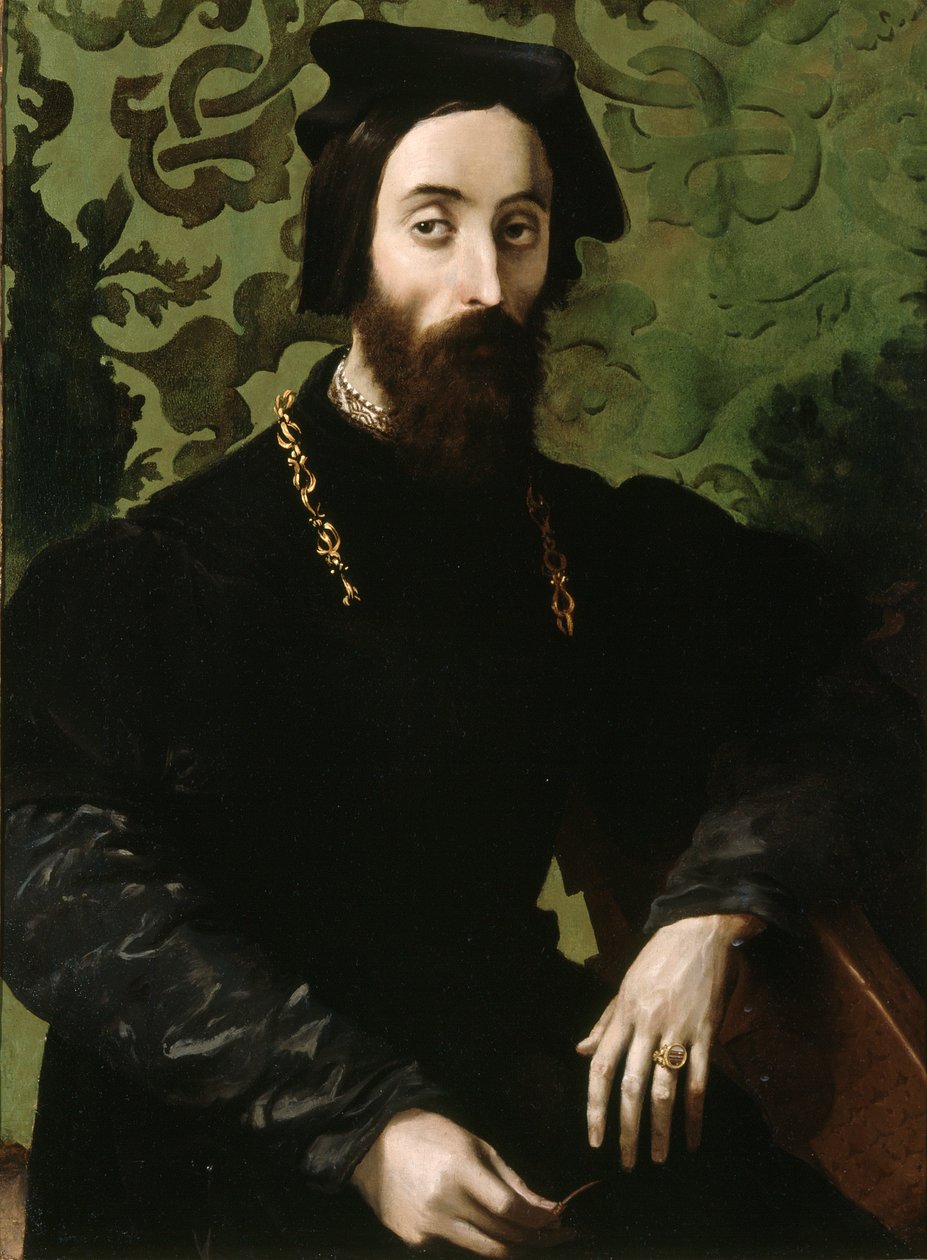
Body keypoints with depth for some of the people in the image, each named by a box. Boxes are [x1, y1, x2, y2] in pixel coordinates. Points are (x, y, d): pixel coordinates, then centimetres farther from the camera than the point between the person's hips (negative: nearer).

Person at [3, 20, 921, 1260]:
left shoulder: (587, 545, 7)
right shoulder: (168, 570, -6)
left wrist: (709, 917, -10)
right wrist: (360, 1127, -24)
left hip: (522, 1074, 3)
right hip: (242, 1144, -3)